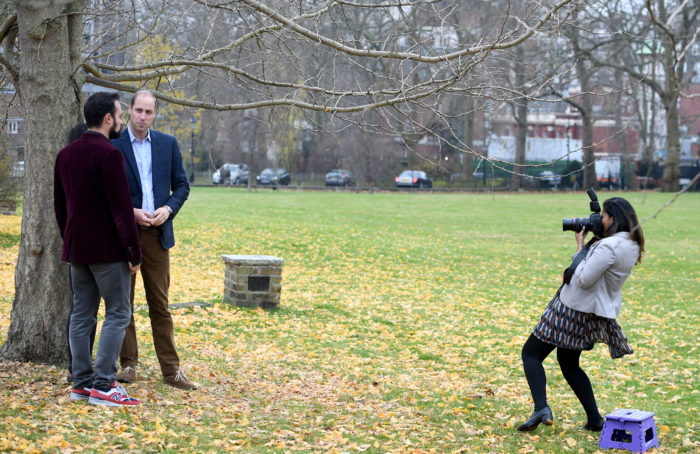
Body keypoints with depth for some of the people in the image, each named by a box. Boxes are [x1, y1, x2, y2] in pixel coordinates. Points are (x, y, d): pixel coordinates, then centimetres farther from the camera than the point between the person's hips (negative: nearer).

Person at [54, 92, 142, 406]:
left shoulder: (66, 154, 10)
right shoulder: (109, 155, -16)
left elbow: (59, 204, 17)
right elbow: (121, 208, -18)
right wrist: (134, 253, -13)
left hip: (76, 248, 8)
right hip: (107, 250, -8)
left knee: (82, 314, 11)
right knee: (117, 313, -2)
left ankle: (81, 382, 13)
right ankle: (103, 386, -7)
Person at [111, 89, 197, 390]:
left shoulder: (168, 144, 8)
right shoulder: (112, 145, -2)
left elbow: (182, 185, 11)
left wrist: (168, 208, -7)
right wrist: (130, 212, -13)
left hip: (156, 233, 2)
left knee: (160, 304, 4)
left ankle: (171, 370, 6)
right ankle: (128, 365, 14)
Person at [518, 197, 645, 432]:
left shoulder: (609, 246, -24)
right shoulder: (632, 246, 4)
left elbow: (584, 280, -24)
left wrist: (581, 247, -13)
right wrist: (591, 241, 3)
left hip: (573, 308, -9)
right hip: (598, 312, 9)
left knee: (530, 353, 0)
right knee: (569, 364, 22)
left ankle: (541, 408, -17)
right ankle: (595, 420, 18)